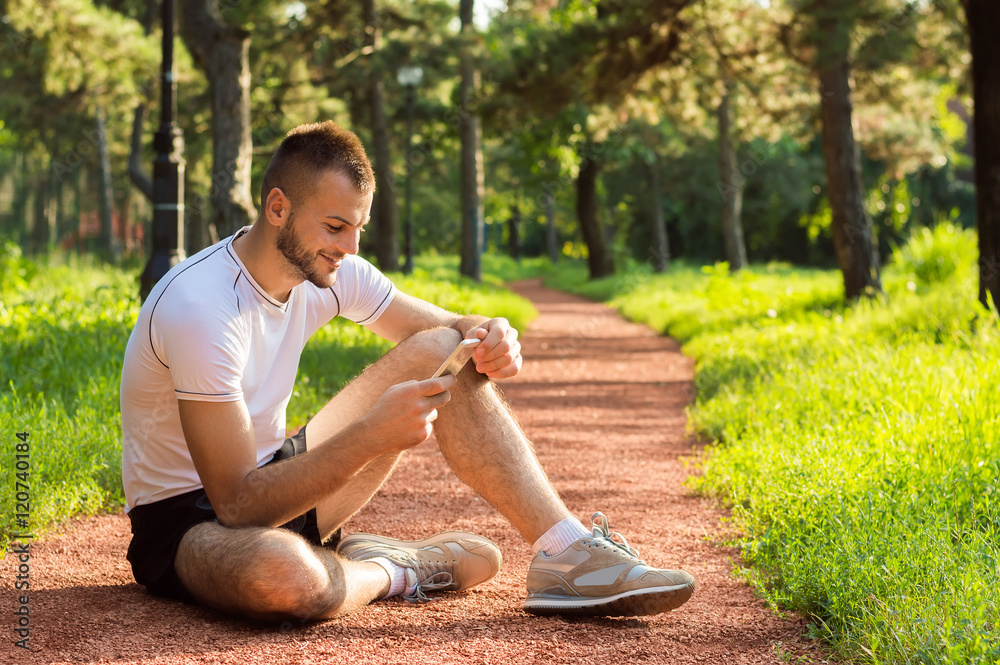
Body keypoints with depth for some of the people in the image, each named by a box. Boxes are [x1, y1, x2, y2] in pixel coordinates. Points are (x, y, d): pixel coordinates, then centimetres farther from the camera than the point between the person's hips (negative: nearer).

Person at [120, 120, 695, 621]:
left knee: (440, 355, -5)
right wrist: (372, 435, -39)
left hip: (271, 482, 8)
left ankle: (567, 554, -13)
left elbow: (444, 327, 8)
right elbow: (238, 504, -32)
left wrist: (487, 337, -18)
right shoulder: (199, 308, -29)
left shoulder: (329, 272, -5)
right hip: (188, 519, -8)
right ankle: (394, 571, -10)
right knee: (280, 573, -46)